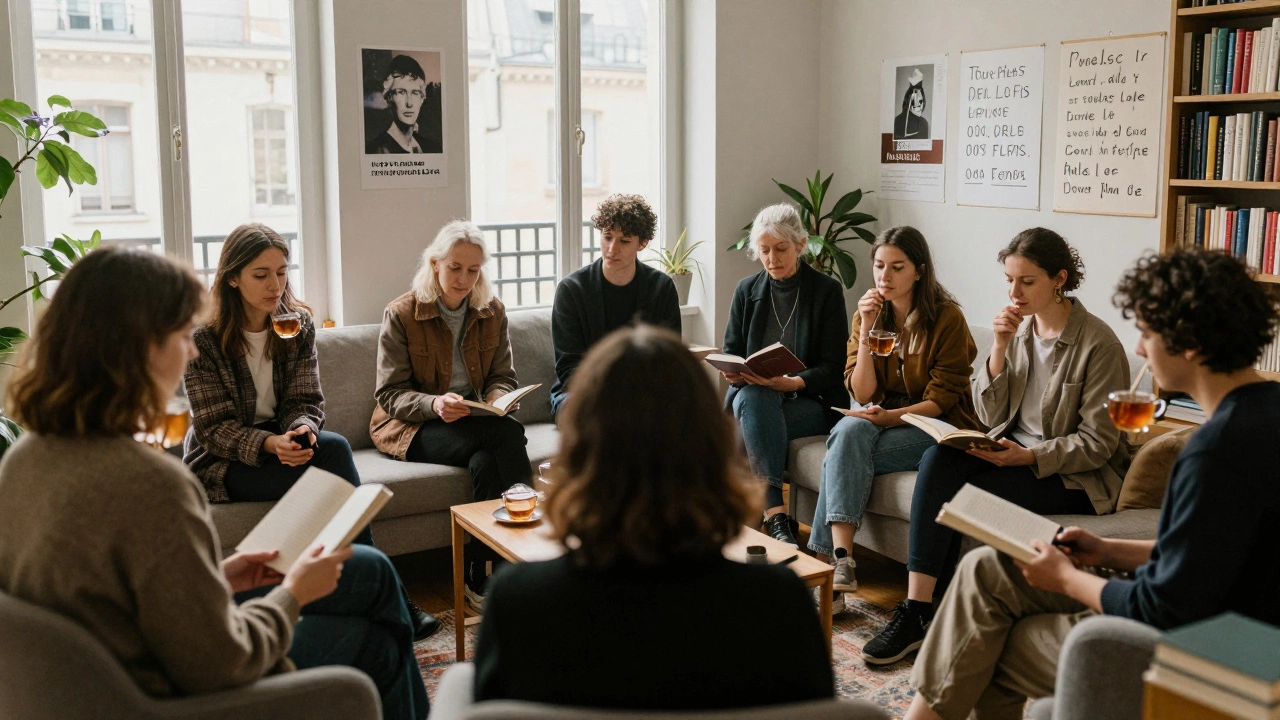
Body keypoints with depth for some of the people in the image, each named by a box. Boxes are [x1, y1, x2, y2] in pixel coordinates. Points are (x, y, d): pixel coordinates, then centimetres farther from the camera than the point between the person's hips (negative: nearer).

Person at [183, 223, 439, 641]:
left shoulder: (298, 325, 2)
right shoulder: (205, 341, -12)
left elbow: (306, 401, -1)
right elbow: (215, 429, -14)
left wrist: (301, 431, -25)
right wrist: (270, 444, -32)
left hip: (281, 444, 4)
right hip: (222, 463, -4)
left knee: (334, 447, -31)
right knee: (332, 457, -30)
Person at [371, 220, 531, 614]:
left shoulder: (493, 311, 8)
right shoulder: (401, 315, -5)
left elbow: (503, 377, 11)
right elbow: (390, 394, -7)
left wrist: (496, 400, -15)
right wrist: (434, 405, -28)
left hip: (478, 421, 4)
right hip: (413, 428, -4)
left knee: (488, 462, -34)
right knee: (508, 434, -31)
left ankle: (480, 578, -24)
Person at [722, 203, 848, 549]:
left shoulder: (826, 291, 0)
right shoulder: (747, 290, 11)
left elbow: (833, 367, -5)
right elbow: (730, 352, 12)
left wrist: (792, 383, -24)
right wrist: (732, 373, -13)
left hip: (811, 401, -2)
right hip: (754, 396, 3)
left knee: (753, 422, -34)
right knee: (752, 398, -35)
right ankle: (776, 518, -45)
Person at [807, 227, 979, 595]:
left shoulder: (947, 318, -9)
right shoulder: (869, 314, 4)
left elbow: (941, 399, -10)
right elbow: (863, 394, -4)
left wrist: (890, 416, -26)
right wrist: (866, 330, -14)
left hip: (938, 426, -4)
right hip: (884, 418, 4)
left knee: (846, 453, -28)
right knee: (849, 430, -31)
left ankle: (828, 550, -21)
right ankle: (841, 561, -39)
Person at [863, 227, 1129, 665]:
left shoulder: (1098, 344, -13)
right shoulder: (1019, 328, 5)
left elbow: (1097, 444, -13)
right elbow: (990, 416, 3)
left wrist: (1027, 457, -25)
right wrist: (1000, 349, -9)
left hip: (1076, 475, -6)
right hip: (1015, 451, 6)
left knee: (957, 496, -25)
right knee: (938, 460, -23)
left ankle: (921, 615, -11)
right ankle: (916, 608, -26)